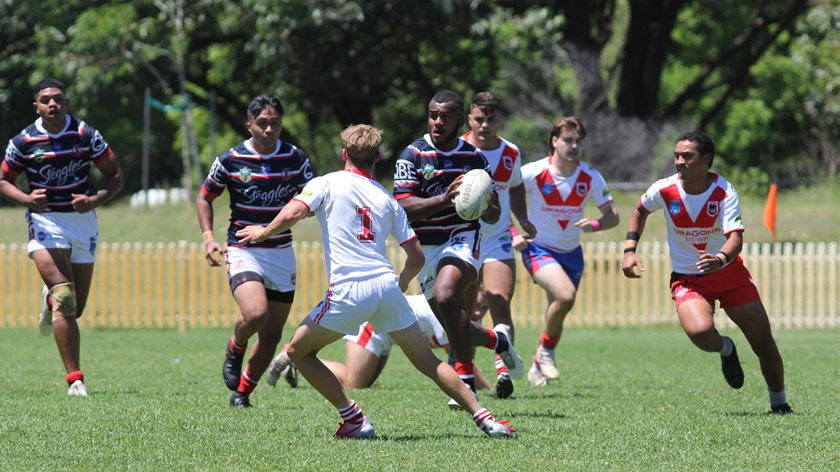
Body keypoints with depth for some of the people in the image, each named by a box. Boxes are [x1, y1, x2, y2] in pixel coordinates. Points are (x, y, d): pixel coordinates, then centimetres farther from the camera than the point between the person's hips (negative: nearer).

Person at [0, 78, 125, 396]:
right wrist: (27, 199, -15)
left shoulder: (85, 134, -3)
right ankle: (75, 379, -19)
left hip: (83, 219, 2)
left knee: (75, 309, 8)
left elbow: (116, 176, 2)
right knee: (65, 299, -19)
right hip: (45, 221, -2)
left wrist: (95, 200, -17)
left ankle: (50, 300, 46)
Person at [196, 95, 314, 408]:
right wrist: (208, 237, -6)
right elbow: (204, 197, 8)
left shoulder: (295, 158, 0)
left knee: (272, 333, 4)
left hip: (282, 253, 3)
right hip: (244, 251, -3)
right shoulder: (230, 160, -5)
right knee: (256, 314, -28)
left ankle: (242, 392, 22)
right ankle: (235, 348, 6)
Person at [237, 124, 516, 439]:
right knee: (427, 361, 12)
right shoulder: (386, 198, 18)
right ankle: (484, 418, 5)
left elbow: (292, 214, -11)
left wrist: (263, 232, 8)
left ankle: (354, 420, 5)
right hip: (386, 284, 4)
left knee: (298, 351, 13)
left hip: (348, 290, -4)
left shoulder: (327, 184, 6)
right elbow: (416, 256, 17)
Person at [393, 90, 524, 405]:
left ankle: (466, 380, -25)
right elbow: (403, 207, -17)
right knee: (456, 330, 6)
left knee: (445, 296, -31)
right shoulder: (413, 155, -5)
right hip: (424, 247, 2)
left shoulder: (475, 157, 2)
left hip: (463, 239, -2)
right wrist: (444, 199, -31)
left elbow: (493, 216, 7)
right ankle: (497, 339, 39)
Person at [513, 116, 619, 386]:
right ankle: (546, 351, -5)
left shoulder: (591, 177, -6)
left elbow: (612, 216, -2)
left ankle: (539, 365, 35)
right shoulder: (534, 173, -15)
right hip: (538, 248, -5)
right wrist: (512, 235, -15)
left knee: (557, 313, 11)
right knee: (565, 294, -28)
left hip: (571, 253, 5)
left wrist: (594, 225, -23)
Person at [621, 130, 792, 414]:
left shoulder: (724, 192, -17)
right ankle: (726, 350, 7)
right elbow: (640, 211, 12)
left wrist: (720, 259, -51)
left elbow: (735, 237, -29)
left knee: (764, 345, -3)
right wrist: (630, 249, 2)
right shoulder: (664, 190, -11)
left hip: (728, 272, 0)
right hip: (687, 279, 0)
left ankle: (779, 402, 24)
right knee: (700, 332, -31)